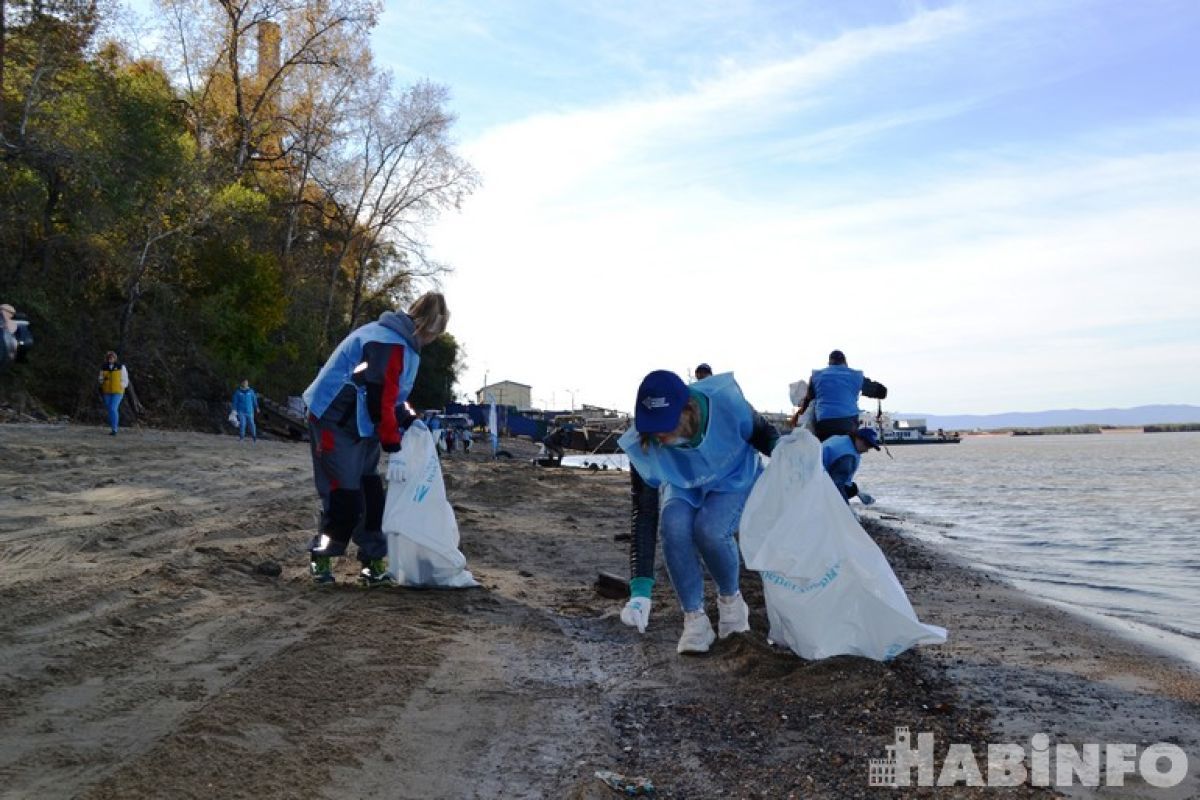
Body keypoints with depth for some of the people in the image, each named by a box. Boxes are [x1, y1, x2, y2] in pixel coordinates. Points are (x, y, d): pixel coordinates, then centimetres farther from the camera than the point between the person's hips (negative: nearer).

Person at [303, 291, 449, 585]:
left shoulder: (396, 337, 10)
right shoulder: (392, 344, -22)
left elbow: (388, 392, 19)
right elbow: (380, 399, -24)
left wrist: (408, 418, 8)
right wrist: (394, 449, -21)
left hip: (361, 427, 10)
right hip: (336, 425, -10)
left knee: (371, 496, 9)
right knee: (346, 499, -6)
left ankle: (374, 562, 16)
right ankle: (321, 557, 13)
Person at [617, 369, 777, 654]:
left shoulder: (726, 404, -35)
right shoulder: (643, 447, -31)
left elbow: (763, 432, -10)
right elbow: (644, 515, -31)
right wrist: (641, 589, -35)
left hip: (735, 480, -1)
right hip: (684, 488, 1)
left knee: (710, 529, -31)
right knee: (673, 527, -31)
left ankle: (730, 598, -1)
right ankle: (694, 618, -15)